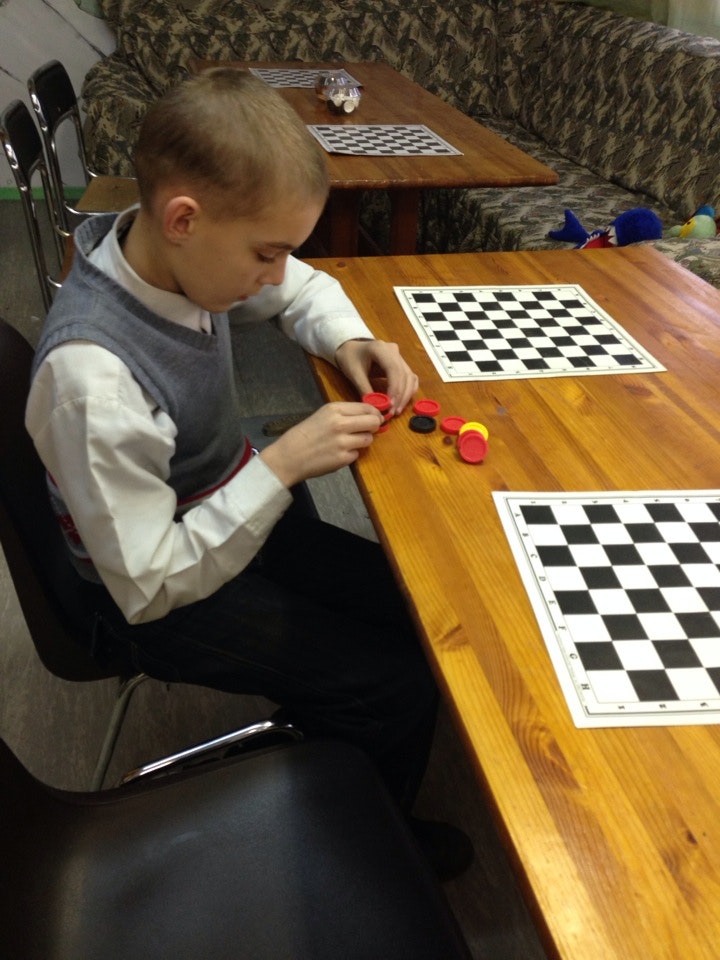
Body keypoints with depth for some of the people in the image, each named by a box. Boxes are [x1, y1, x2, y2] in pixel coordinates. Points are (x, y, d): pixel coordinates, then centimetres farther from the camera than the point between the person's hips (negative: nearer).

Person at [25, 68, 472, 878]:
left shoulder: (178, 256, -13)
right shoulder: (93, 376, -36)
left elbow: (302, 290, 9)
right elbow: (149, 587, -27)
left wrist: (349, 341, -12)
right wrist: (282, 465, -30)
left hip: (231, 521, 8)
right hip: (162, 602, -7)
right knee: (404, 682, -6)